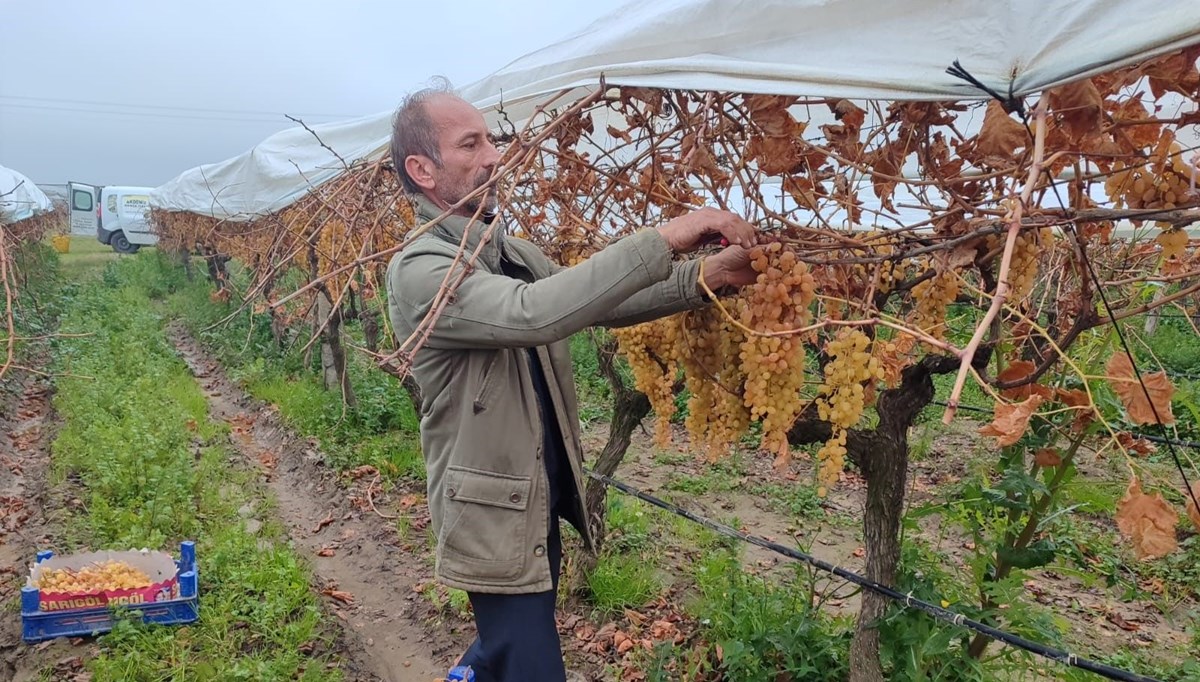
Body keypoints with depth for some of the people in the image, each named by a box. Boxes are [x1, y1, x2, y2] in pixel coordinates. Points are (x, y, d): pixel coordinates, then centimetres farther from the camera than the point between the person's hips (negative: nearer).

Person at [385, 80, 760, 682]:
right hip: (495, 512, -8)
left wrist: (705, 277, -9)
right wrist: (663, 239, -36)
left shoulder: (515, 254, 6)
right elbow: (532, 313, -36)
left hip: (542, 496, 8)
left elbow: (595, 302, 5)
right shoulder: (418, 271, -21)